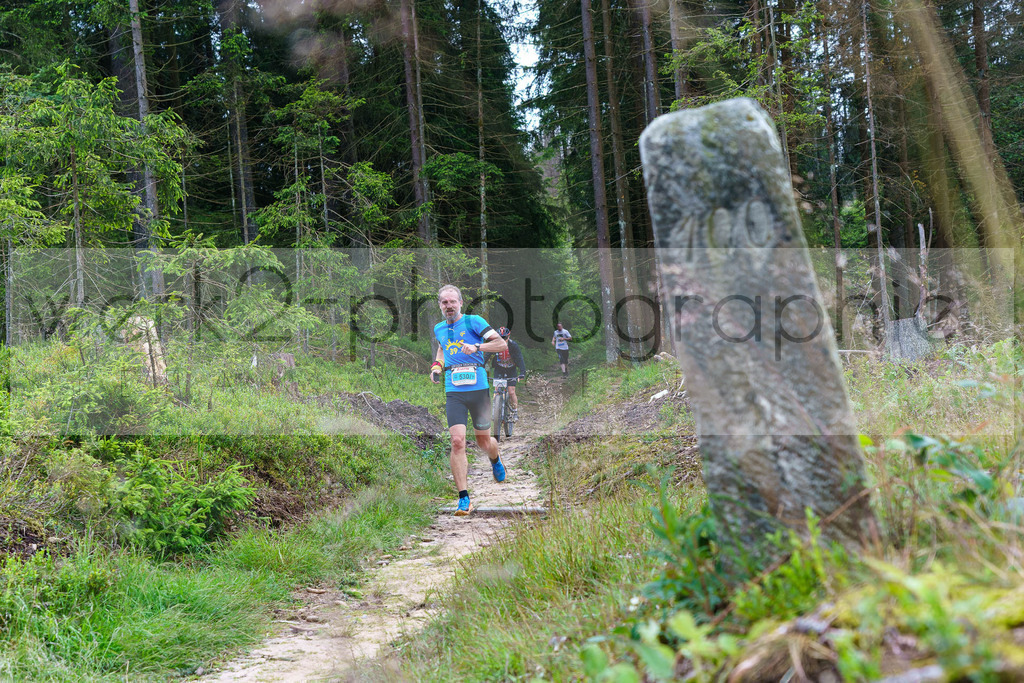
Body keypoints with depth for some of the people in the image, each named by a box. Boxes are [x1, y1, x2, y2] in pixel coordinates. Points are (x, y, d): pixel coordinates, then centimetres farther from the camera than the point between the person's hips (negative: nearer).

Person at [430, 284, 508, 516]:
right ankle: (464, 499, -11)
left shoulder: (474, 321, -3)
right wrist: (437, 366, 15)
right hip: (453, 391, 2)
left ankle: (496, 461, 49)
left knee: (484, 441, 10)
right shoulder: (439, 329, 12)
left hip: (478, 388, -2)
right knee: (457, 441, -13)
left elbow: (502, 344, -10)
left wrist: (477, 347, -24)